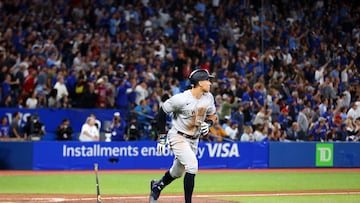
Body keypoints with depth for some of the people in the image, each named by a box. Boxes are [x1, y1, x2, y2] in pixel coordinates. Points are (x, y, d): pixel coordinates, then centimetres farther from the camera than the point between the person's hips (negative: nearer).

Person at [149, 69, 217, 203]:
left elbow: (212, 115, 13)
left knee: (178, 172, 17)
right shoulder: (181, 99, -24)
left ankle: (157, 186, 45)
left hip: (194, 140, 7)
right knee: (192, 165, -23)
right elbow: (162, 112, -13)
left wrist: (208, 124, -10)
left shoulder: (208, 97, -4)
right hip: (178, 137, -7)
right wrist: (162, 137, -12)